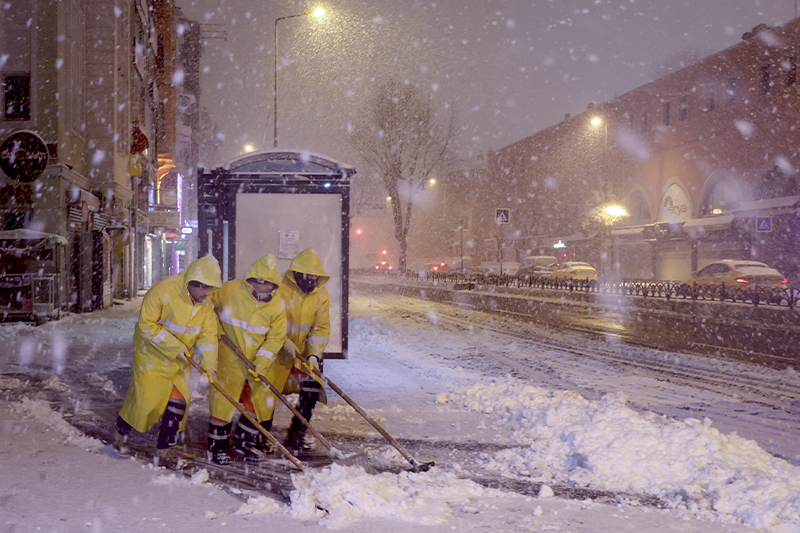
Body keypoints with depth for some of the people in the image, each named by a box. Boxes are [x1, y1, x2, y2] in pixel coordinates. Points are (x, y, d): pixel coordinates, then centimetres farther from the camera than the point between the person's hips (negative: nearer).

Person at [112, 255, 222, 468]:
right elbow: (146, 325, -21)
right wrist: (174, 346, -24)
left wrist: (208, 363, -20)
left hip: (180, 361, 5)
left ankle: (164, 451, 13)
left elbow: (207, 334, -5)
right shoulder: (163, 291, -25)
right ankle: (120, 431, 30)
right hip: (152, 354, -5)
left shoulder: (206, 303, -7)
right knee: (145, 397, 1)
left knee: (178, 402, -1)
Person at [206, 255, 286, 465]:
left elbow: (275, 338, -5)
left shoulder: (277, 306, -6)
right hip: (228, 359, -3)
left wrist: (260, 364, -14)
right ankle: (218, 446, 15)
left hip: (256, 362, 3)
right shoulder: (229, 290, -14)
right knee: (223, 399, 0)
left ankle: (244, 444, 25)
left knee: (257, 401, 8)